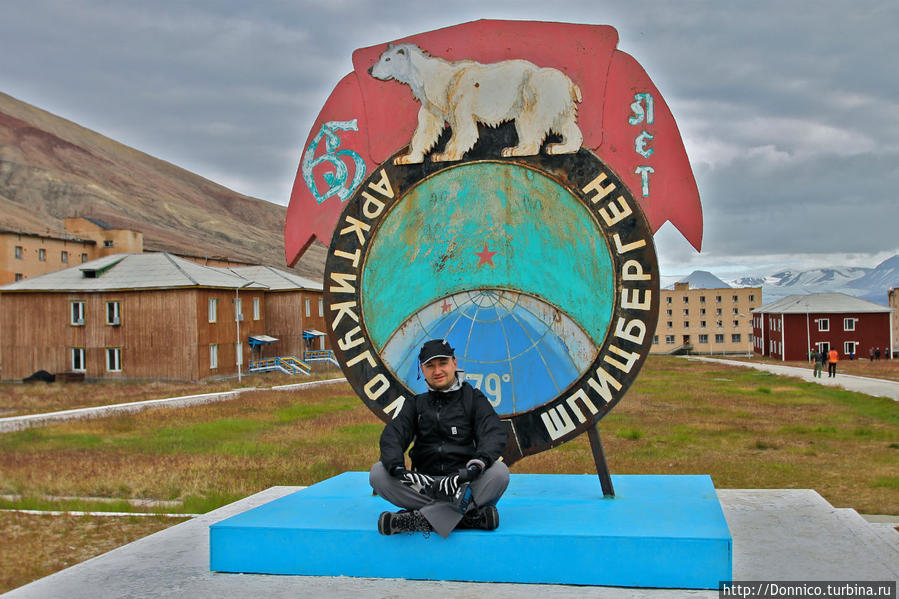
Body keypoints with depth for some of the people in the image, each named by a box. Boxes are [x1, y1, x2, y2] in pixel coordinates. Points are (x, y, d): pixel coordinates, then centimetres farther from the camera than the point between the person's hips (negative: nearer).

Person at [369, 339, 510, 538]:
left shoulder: (473, 398, 10)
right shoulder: (416, 404, 17)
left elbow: (495, 435, -8)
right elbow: (392, 435, 1)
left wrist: (475, 467, -29)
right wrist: (398, 468, -23)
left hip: (466, 484, -2)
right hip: (424, 487, 2)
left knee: (499, 471, -31)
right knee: (378, 472, -22)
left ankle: (420, 520, -32)